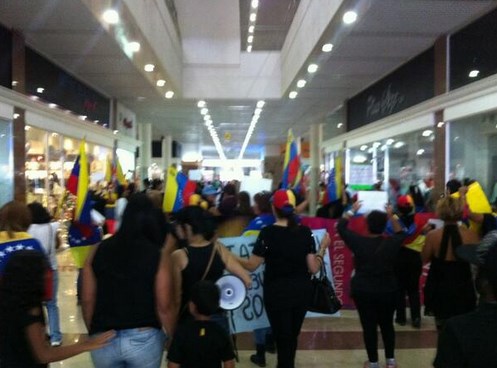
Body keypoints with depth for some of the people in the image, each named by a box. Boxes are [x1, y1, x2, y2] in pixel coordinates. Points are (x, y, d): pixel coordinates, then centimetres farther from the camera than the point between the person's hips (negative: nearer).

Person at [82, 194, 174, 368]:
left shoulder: (99, 250, -3)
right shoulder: (158, 255, -11)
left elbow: (88, 300, 1)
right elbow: (164, 307, -11)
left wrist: (94, 333, 16)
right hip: (144, 338, -2)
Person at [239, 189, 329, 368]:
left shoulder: (268, 233, -15)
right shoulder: (305, 232, -5)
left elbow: (252, 265, -11)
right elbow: (313, 267, -6)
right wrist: (323, 248, 9)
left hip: (277, 292, -4)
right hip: (301, 291, 4)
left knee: (282, 338, 11)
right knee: (292, 336, 24)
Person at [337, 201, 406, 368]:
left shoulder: (358, 242, -14)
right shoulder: (391, 243, -9)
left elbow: (340, 227, -1)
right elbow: (401, 234, 15)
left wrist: (352, 210, 7)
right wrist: (392, 216, 12)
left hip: (362, 291, -2)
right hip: (388, 290, 2)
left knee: (369, 326, 7)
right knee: (387, 324, 17)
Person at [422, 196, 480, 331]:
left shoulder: (432, 235, -16)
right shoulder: (471, 235, -14)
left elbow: (425, 259, -1)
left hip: (439, 289, 0)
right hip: (463, 289, 1)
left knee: (443, 329, 19)